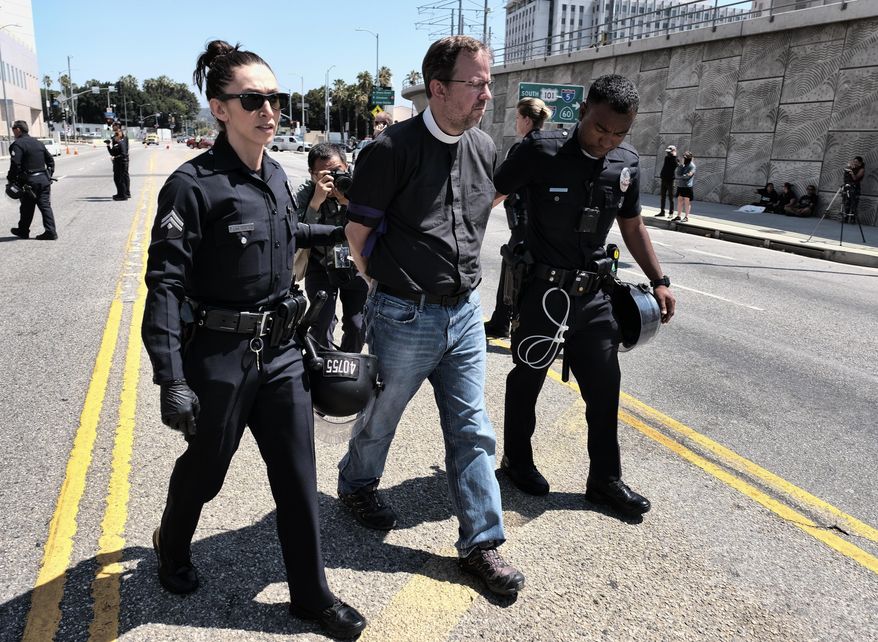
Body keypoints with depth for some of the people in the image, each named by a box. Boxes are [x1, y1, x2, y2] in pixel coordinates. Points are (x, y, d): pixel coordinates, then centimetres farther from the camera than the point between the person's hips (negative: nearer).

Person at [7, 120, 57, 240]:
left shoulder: (17, 144, -10)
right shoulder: (38, 143, 13)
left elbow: (15, 164, -18)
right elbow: (50, 160, 17)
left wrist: (10, 179, -7)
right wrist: (49, 174, 19)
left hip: (29, 181, -6)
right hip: (44, 179, 6)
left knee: (26, 208, 8)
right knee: (45, 206, 2)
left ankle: (23, 231, 22)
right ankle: (50, 232, -5)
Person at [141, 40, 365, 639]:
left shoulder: (276, 175, 5)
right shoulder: (193, 184, -16)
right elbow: (166, 285, -18)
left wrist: (339, 231, 32)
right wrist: (171, 381, -24)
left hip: (281, 349, 6)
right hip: (219, 357, -5)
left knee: (299, 475, 10)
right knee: (205, 468, 17)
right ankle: (172, 547, 50)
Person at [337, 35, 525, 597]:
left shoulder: (484, 148, 4)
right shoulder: (393, 148, -15)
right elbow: (358, 232, -8)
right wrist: (390, 284, 3)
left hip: (464, 313, 5)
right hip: (404, 318, -5)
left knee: (473, 432, 9)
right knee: (381, 417, 17)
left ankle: (481, 542, 22)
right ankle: (357, 485, 46)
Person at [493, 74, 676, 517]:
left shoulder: (627, 163, 2)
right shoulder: (542, 151, -14)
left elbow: (632, 226, 14)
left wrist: (659, 281, 11)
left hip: (593, 293, 5)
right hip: (542, 290, -4)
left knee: (604, 386, 10)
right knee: (527, 379, 12)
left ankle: (605, 480, 26)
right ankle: (516, 460, 34)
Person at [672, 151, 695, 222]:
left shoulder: (692, 166, -8)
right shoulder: (682, 165, 12)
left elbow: (688, 175, -17)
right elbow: (676, 172, 14)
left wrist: (679, 177, -12)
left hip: (688, 186, -6)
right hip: (680, 186, 6)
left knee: (687, 202, 0)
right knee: (680, 201, 9)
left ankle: (686, 217, 5)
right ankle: (678, 216, 16)